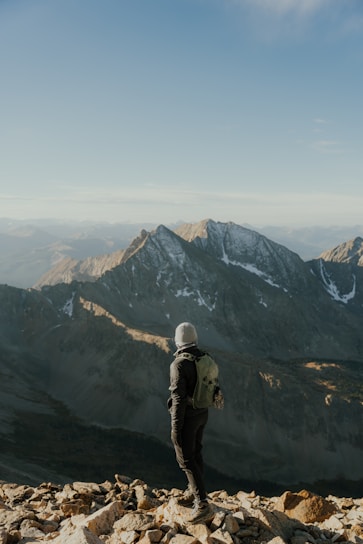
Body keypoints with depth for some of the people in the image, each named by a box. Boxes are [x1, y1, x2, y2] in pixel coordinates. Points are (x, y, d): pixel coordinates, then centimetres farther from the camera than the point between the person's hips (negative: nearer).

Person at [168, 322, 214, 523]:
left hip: (187, 416, -8)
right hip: (202, 413, 8)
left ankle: (203, 505, -3)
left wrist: (175, 428, -20)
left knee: (186, 460, 0)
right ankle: (194, 493, 36)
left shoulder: (179, 364, -25)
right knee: (195, 452, 22)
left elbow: (179, 398, -26)